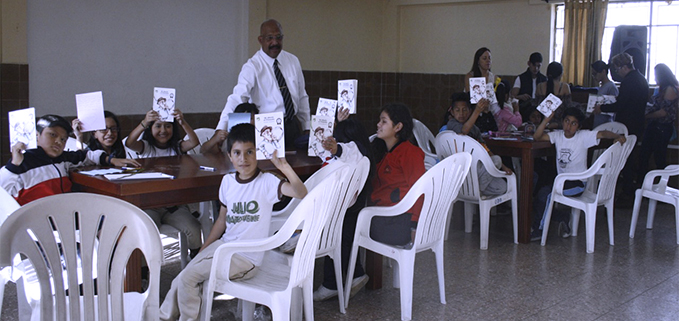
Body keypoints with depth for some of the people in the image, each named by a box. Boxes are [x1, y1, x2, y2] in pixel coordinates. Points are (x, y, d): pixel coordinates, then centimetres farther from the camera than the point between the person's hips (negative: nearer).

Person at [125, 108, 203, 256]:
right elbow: (129, 143, -20)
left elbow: (194, 142, -11)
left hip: (175, 204, 2)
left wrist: (183, 122, -29)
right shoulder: (145, 147, 4)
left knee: (194, 230, -21)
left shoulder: (176, 147, 10)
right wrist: (144, 123, -37)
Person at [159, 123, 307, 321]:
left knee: (188, 277, -14)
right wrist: (201, 251, 15)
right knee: (180, 281, -3)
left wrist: (285, 167, -42)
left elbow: (301, 193, -29)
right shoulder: (227, 181, 6)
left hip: (246, 258, -6)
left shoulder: (266, 182, -13)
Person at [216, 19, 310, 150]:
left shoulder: (293, 61, 7)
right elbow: (237, 98, -22)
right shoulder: (252, 66, -9)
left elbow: (302, 97, 14)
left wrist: (307, 128, 11)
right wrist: (221, 130, -34)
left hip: (293, 126, 5)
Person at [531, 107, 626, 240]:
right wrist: (547, 118, -15)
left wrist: (618, 136, -35)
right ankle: (563, 220, 4)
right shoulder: (558, 135, 4)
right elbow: (537, 137, -6)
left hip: (578, 183, -5)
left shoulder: (583, 136, -6)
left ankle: (538, 230, -2)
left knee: (545, 195, -21)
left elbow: (602, 133, -15)